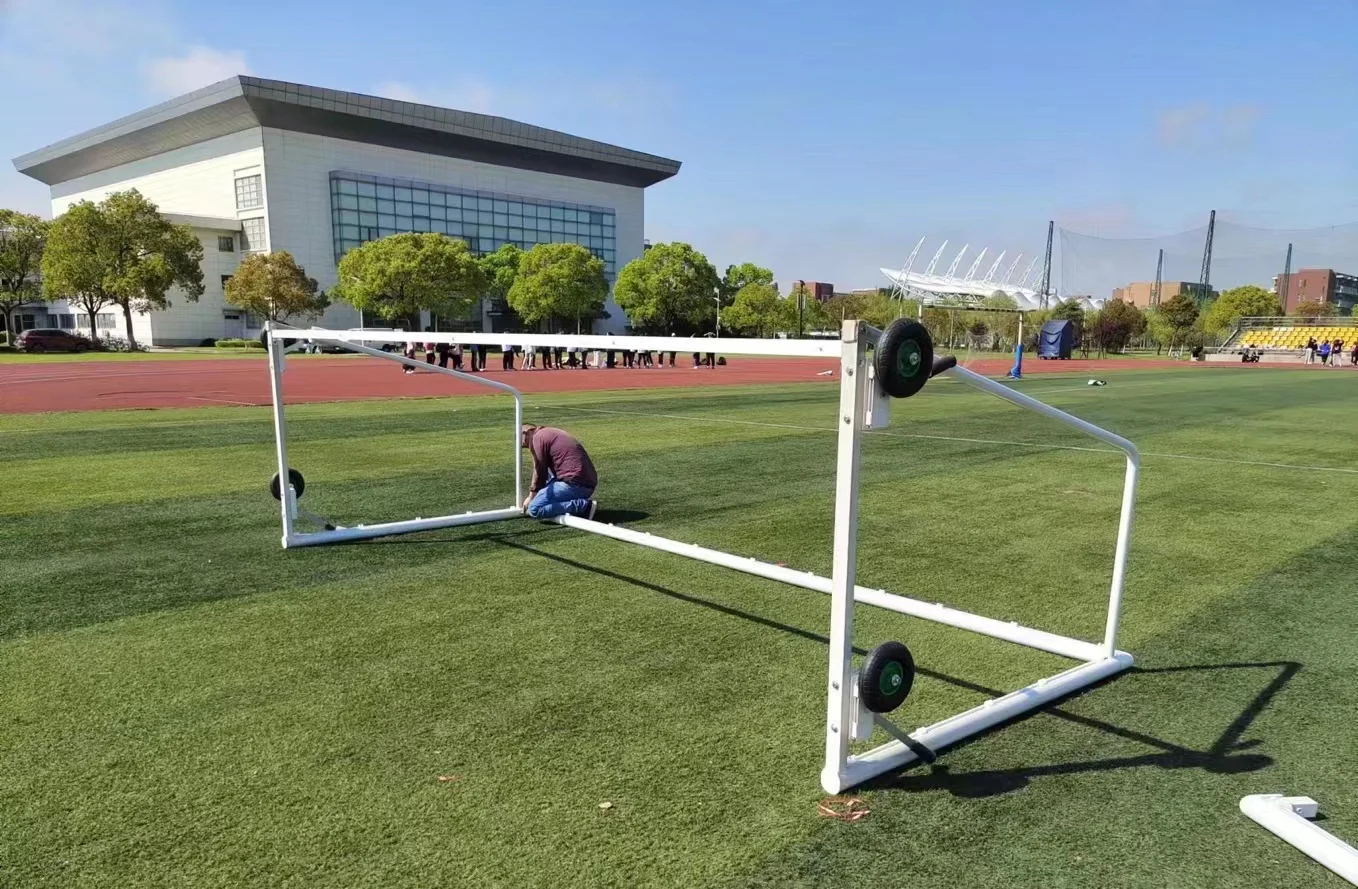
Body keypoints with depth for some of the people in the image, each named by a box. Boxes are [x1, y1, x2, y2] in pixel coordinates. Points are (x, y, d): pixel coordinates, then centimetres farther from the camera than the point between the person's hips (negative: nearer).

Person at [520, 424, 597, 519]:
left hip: (574, 484, -10)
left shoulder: (538, 437, -1)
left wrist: (531, 497, 12)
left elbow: (539, 472, -1)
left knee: (534, 509, -11)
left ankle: (583, 505, -15)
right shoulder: (552, 433, 27)